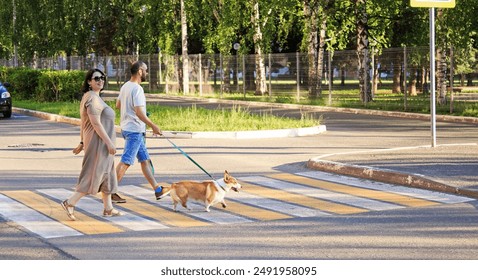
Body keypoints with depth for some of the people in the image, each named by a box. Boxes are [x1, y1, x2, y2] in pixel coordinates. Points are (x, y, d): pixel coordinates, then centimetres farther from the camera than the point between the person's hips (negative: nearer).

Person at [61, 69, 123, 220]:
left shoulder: (90, 97, 14)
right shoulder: (93, 98, -18)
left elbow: (84, 123, 17)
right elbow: (96, 123, -23)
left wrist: (82, 143, 19)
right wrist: (109, 143, -23)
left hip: (96, 142, 11)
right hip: (99, 141, -11)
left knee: (107, 175, 14)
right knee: (93, 175, -8)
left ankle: (108, 208, 18)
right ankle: (70, 203, -7)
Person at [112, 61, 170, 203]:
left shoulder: (125, 86, 10)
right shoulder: (137, 89, -19)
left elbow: (118, 105, 22)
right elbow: (139, 112, -25)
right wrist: (153, 126, -19)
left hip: (127, 127, 10)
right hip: (135, 130, -10)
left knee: (145, 160, 14)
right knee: (125, 162, -8)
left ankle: (157, 190, 20)